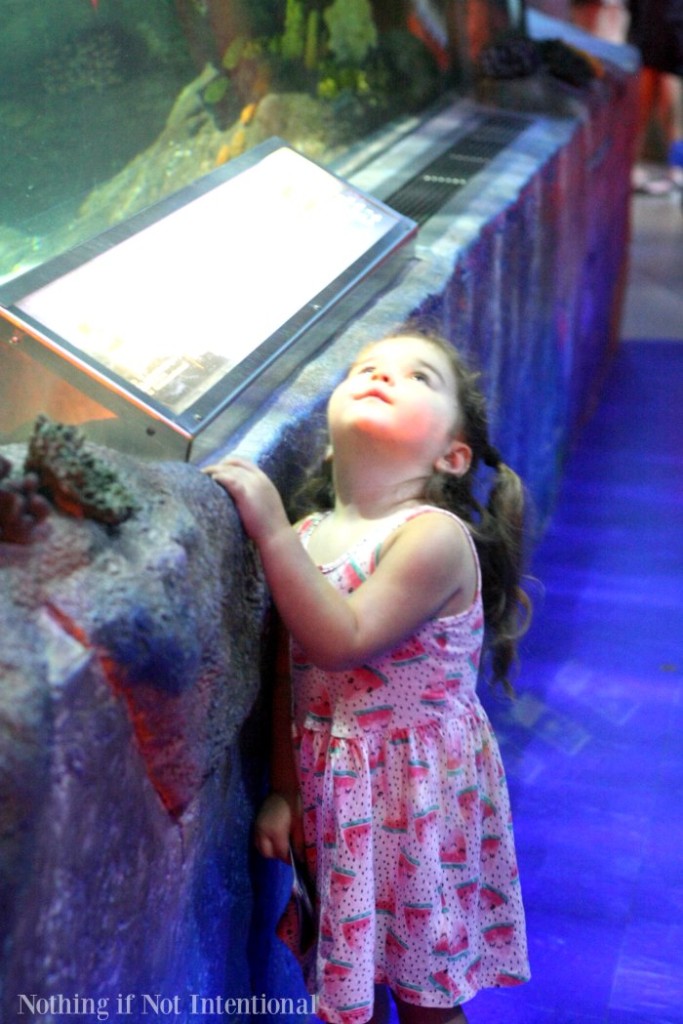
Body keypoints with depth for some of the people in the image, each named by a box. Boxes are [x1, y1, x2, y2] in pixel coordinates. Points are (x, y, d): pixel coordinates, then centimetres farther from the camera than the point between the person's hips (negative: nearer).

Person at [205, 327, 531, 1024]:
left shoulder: (437, 536, -20)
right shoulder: (303, 537, -1)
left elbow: (342, 642, -30)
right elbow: (292, 678, 5)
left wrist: (271, 532, -30)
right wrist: (282, 790, 5)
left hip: (418, 794, -5)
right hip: (329, 789, 5)